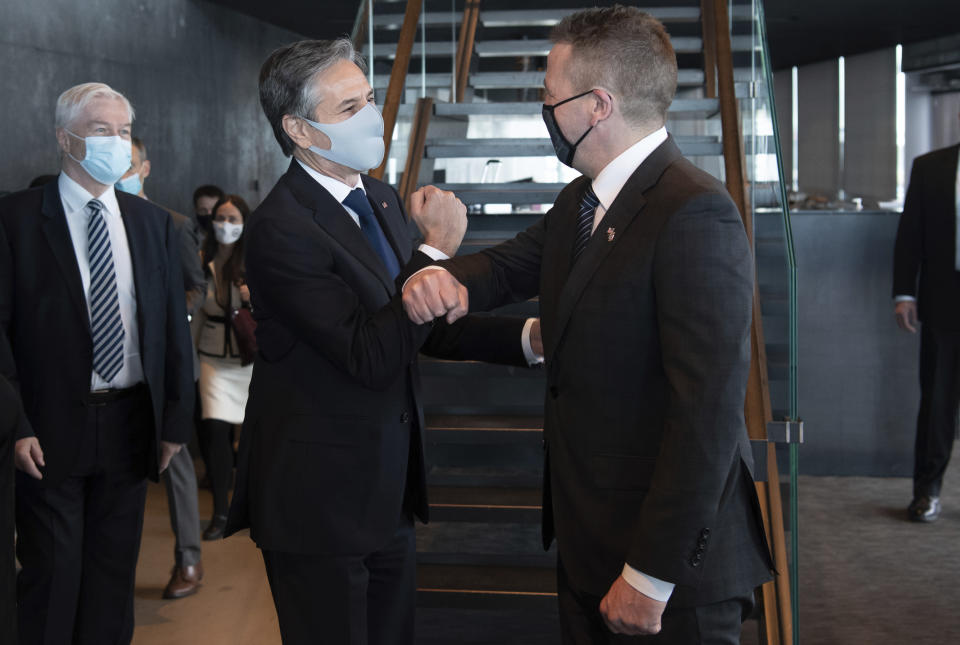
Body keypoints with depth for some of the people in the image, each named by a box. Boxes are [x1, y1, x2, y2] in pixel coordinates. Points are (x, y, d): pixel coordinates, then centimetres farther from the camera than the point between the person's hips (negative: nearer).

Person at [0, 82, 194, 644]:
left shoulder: (154, 223, 7)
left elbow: (175, 326, 8)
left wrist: (176, 420, 4)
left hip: (131, 425, 4)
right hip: (50, 428, -3)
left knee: (115, 571, 12)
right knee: (51, 574, 4)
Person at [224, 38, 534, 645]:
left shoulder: (381, 199, 6)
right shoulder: (282, 229, -21)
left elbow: (425, 326, 11)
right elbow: (372, 357, -26)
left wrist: (529, 335, -3)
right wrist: (435, 249, -22)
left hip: (388, 490, 8)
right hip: (319, 501, -8)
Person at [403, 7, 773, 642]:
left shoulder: (696, 216, -22)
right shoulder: (580, 202, 9)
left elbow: (708, 411, -26)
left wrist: (651, 576, -23)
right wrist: (444, 275, -9)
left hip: (674, 565, -8)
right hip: (589, 540, 9)